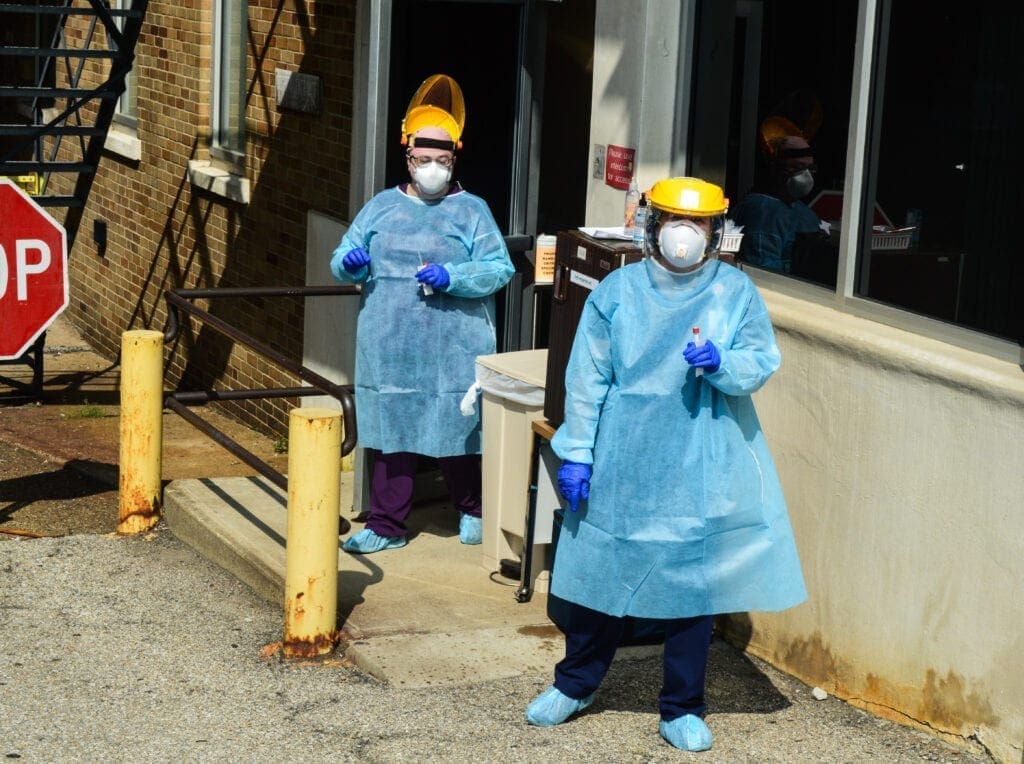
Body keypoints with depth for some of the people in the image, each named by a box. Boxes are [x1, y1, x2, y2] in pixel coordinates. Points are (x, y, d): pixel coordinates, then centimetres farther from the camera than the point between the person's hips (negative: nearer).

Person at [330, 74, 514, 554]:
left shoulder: (471, 211, 2)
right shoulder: (382, 207, 12)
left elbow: (500, 268, -6)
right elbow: (342, 264, 13)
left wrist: (452, 277, -20)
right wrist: (350, 263, -11)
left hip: (452, 352, -3)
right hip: (389, 350, 3)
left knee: (455, 433, 6)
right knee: (391, 434, 6)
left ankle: (471, 511, 29)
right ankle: (386, 526, 15)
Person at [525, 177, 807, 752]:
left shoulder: (735, 291, 0)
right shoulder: (618, 291, 0)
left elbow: (762, 363, -3)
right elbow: (587, 376, 0)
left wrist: (721, 364, -25)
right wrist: (576, 454, -3)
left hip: (702, 468, 0)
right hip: (621, 464, 1)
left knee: (695, 579, 4)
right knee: (603, 571, 10)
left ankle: (683, 710, 19)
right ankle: (576, 684, 31)